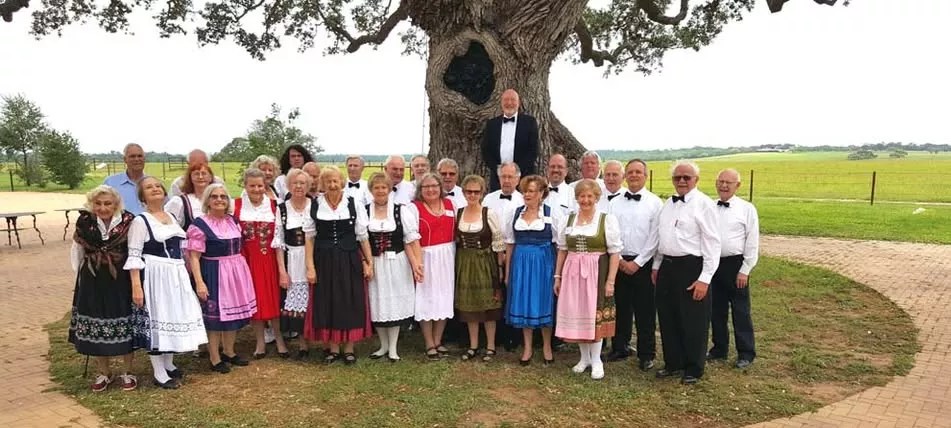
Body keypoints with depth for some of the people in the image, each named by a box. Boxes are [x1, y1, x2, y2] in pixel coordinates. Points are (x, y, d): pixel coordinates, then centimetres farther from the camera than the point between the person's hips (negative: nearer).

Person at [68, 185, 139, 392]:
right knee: (96, 327, 11)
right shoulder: (84, 223, -4)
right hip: (92, 283, 3)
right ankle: (104, 373, 28)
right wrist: (80, 276, 9)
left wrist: (135, 280, -8)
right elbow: (77, 252, 9)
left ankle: (127, 372, 22)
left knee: (124, 326, 6)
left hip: (121, 283, -2)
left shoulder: (127, 223, -11)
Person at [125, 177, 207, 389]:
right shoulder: (140, 221, -8)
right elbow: (134, 257, -13)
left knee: (174, 316, 13)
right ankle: (159, 374, 8)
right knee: (156, 318, -1)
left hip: (177, 275, 7)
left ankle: (168, 365, 29)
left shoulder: (172, 217, 13)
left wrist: (187, 275, 18)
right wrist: (136, 286, -19)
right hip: (155, 276, -7)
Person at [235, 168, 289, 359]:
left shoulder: (273, 205, 0)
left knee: (274, 298, 4)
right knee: (254, 299, 7)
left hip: (270, 258, 0)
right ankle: (260, 342, 20)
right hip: (248, 260, 0)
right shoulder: (236, 205, -2)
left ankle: (279, 339, 18)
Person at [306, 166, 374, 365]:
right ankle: (333, 348, 21)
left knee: (351, 302, 5)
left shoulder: (354, 205, -2)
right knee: (327, 303, 6)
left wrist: (369, 261, -2)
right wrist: (310, 265, -3)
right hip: (325, 260, 1)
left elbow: (363, 235, 1)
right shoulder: (314, 205, -1)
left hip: (350, 260, -1)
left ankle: (349, 348, 19)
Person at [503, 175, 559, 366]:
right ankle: (527, 347, 21)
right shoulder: (514, 213, 5)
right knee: (523, 303, 7)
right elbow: (510, 244, 9)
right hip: (520, 263, 3)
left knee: (543, 302, 5)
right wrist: (507, 271, 8)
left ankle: (547, 346, 23)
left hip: (543, 262, -3)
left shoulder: (551, 214, -3)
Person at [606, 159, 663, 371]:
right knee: (620, 308, 11)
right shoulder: (614, 203, 7)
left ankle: (646, 354, 15)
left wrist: (637, 263, -11)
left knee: (645, 312, 3)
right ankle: (620, 348, 24)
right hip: (618, 262, 3)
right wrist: (619, 259, -6)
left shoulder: (655, 203, -3)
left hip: (643, 263, -3)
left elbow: (654, 238, -8)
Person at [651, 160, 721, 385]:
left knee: (692, 323, 5)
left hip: (691, 268, -7)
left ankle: (693, 369, 22)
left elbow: (713, 243, -14)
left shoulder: (704, 204, -11)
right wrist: (656, 266, 17)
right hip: (667, 267, 7)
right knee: (668, 319, 15)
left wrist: (705, 278, -18)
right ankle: (673, 363, 31)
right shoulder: (668, 204, 12)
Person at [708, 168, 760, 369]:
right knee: (716, 311, 13)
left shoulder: (747, 209, -4)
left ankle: (746, 353, 17)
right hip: (713, 264, 4)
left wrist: (744, 271, -9)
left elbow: (752, 242, -6)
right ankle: (719, 348, 27)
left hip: (735, 265, -4)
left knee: (741, 312, 4)